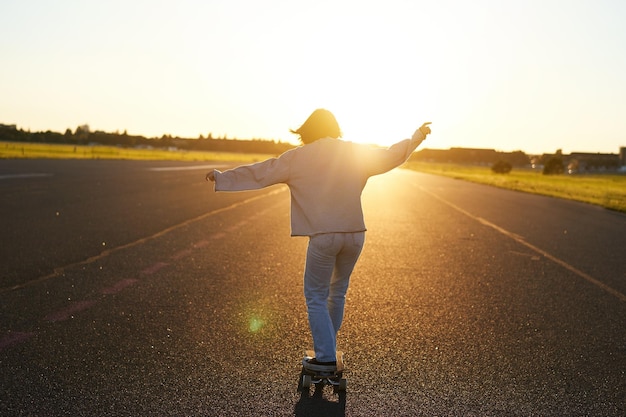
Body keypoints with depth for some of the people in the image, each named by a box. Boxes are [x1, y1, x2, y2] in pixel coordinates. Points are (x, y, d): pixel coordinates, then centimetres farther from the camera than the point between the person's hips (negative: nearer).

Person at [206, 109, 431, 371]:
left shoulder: (297, 157, 1)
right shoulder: (356, 152, 8)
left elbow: (259, 173, 6)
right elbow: (391, 156, 16)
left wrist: (221, 177, 17)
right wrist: (417, 137, 31)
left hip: (323, 236, -4)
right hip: (355, 234, 4)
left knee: (316, 296, 8)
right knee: (338, 291, 21)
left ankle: (325, 357, 5)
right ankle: (326, 347, 32)